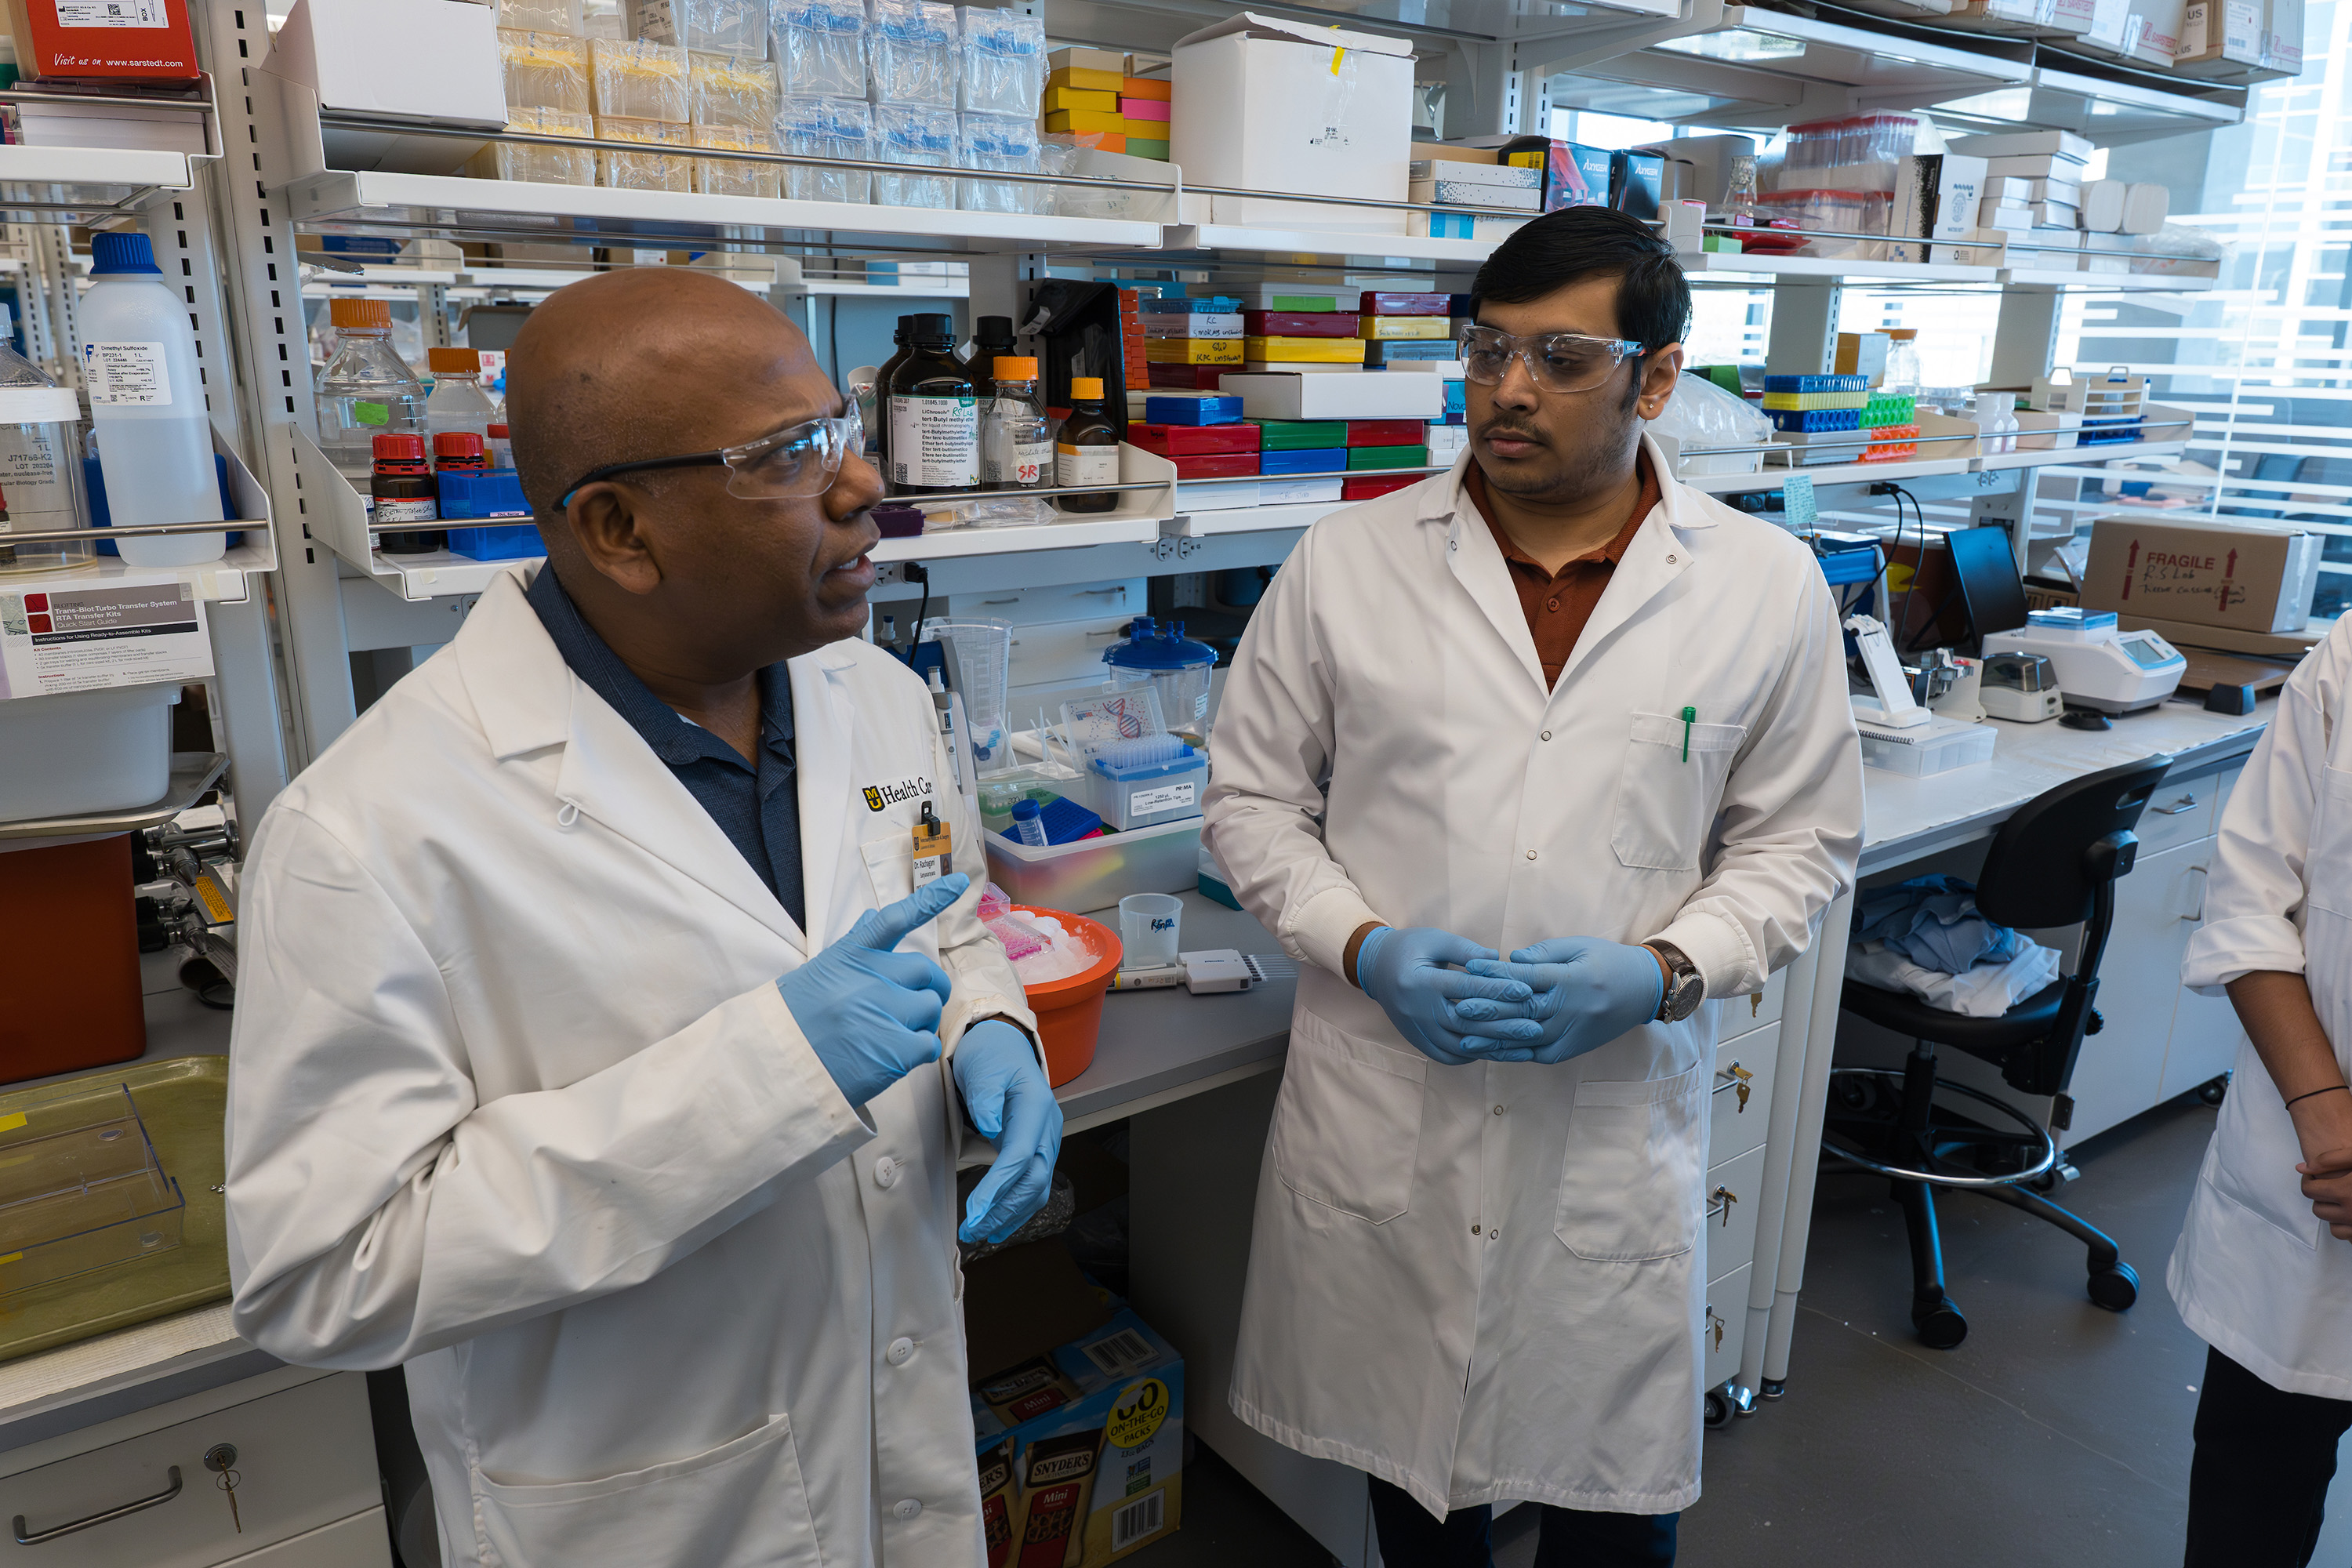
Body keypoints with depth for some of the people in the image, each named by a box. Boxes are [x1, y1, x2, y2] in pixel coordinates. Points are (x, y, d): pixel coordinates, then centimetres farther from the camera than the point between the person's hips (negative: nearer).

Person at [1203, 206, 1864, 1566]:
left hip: (1622, 1120, 0)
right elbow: (1255, 798, 3)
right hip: (1380, 1115, 1)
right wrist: (1363, 946, -13)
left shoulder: (1767, 586, -1)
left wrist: (1661, 971, -13)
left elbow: (1800, 840, 5)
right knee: (1407, 1449, 21)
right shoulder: (1348, 561, -2)